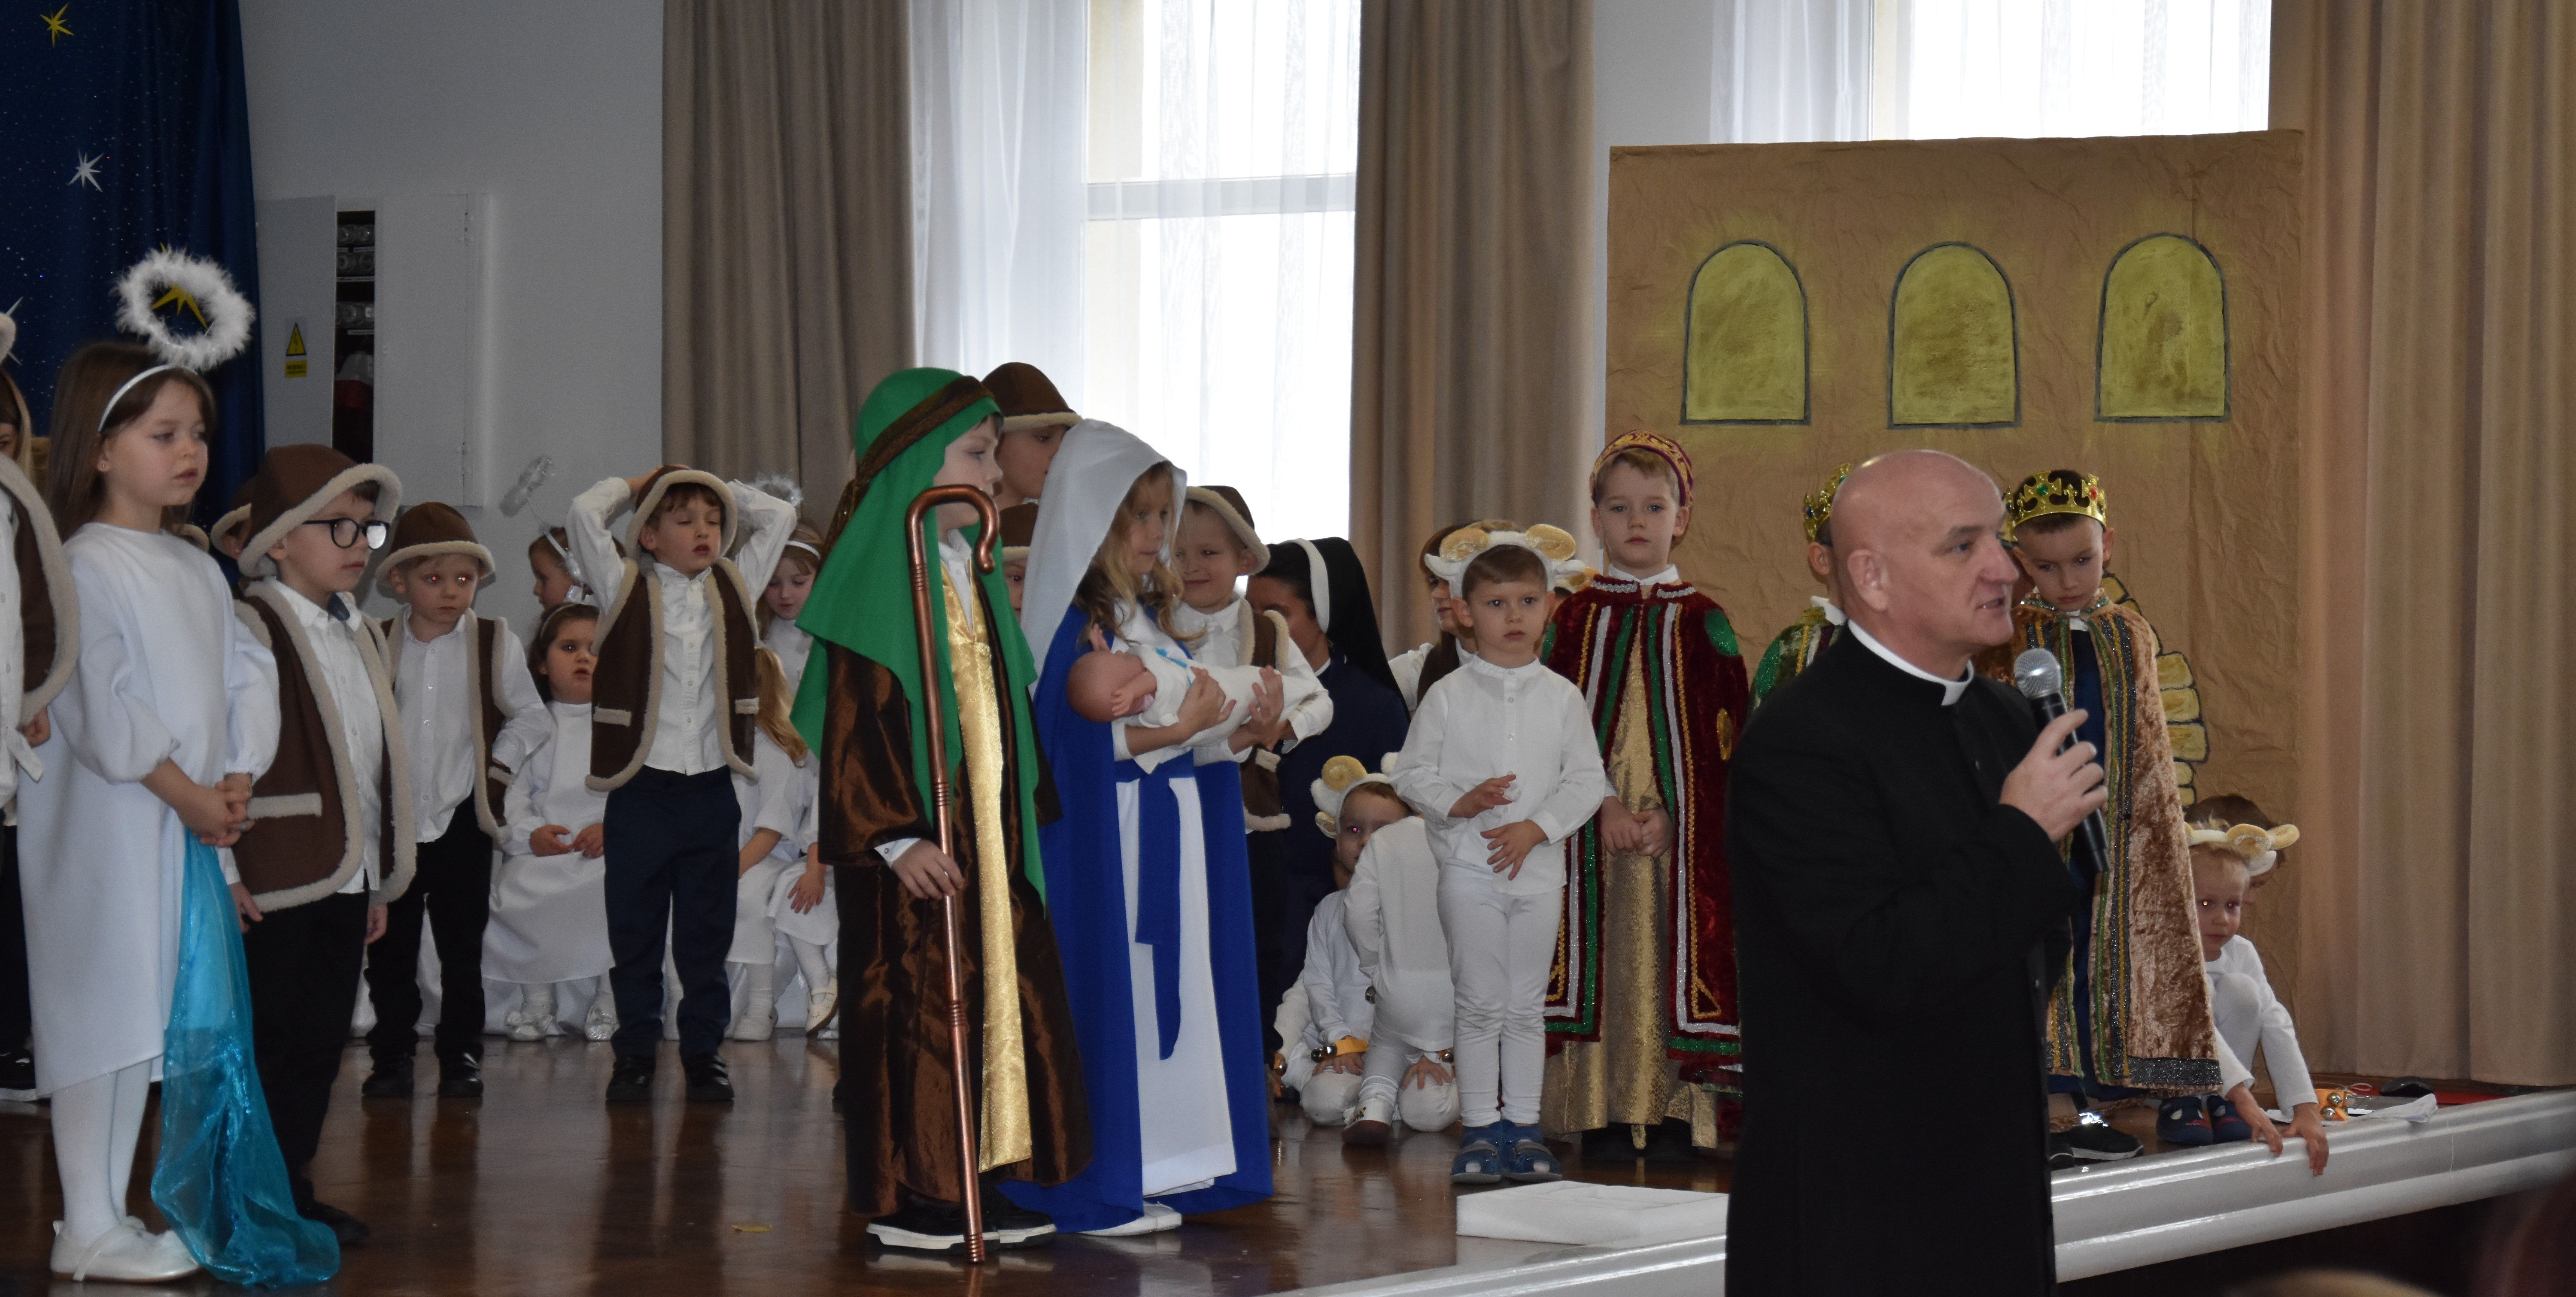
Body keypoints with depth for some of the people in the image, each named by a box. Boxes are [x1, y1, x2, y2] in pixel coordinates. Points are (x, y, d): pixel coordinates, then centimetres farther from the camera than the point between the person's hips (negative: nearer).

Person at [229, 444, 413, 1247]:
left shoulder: (362, 638, 17)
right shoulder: (249, 629, -10)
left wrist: (380, 879, 21)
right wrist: (224, 870, -19)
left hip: (347, 880, 8)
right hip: (276, 884, -8)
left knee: (321, 1039, 11)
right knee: (271, 1043, -3)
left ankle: (293, 1191, 19)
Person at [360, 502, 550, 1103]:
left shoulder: (495, 644, -2)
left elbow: (531, 717, 6)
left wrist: (499, 769, -4)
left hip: (461, 816, -1)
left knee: (462, 945, 3)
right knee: (390, 946, 5)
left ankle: (461, 1055, 11)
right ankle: (392, 1056, 14)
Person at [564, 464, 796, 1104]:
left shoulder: (733, 589, 10)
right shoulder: (627, 590, 1)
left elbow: (779, 516, 14)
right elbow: (585, 511, -8)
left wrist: (714, 486, 15)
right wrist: (638, 485, 8)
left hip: (712, 788, 2)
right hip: (641, 788, -2)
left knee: (708, 933, 7)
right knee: (635, 932, 4)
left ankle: (703, 1053, 14)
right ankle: (635, 1055, 13)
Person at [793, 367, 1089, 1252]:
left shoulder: (971, 571, 13)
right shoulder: (876, 579, -13)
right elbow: (857, 722, -17)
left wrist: (1022, 814, 19)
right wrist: (895, 836, -23)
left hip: (988, 835, 9)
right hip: (912, 842, -9)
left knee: (1001, 999, 10)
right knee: (913, 1008, -4)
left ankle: (980, 1186, 17)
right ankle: (906, 1199, 4)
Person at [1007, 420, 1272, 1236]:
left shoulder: (1154, 617, 14)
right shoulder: (1068, 623, -11)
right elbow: (1079, 743, -18)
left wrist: (1240, 731, -2)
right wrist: (1177, 730, -24)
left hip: (1173, 830, 9)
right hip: (1101, 844, -8)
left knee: (1170, 990, 9)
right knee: (1110, 994, -5)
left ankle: (1157, 1170, 15)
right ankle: (1098, 1188, 1)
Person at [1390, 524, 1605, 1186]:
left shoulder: (1562, 697, 3)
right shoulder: (1447, 697, 0)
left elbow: (1588, 779, 0)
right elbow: (1411, 774, 1)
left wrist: (1535, 827, -12)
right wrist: (1460, 802, -17)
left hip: (1539, 868, 2)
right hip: (1469, 868, -1)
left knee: (1527, 1006, 7)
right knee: (1481, 1004, 1)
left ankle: (1522, 1126, 14)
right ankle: (1480, 1127, 7)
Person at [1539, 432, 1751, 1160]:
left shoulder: (1701, 621, 5)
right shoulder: (1575, 619, 7)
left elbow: (1727, 735, 0)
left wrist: (1673, 814, -12)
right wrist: (1605, 806, -12)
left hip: (1682, 830, 0)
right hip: (1594, 823, 1)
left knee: (1675, 955, -3)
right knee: (1602, 957, -2)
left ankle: (1675, 1113, 1)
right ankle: (1605, 1113, 3)